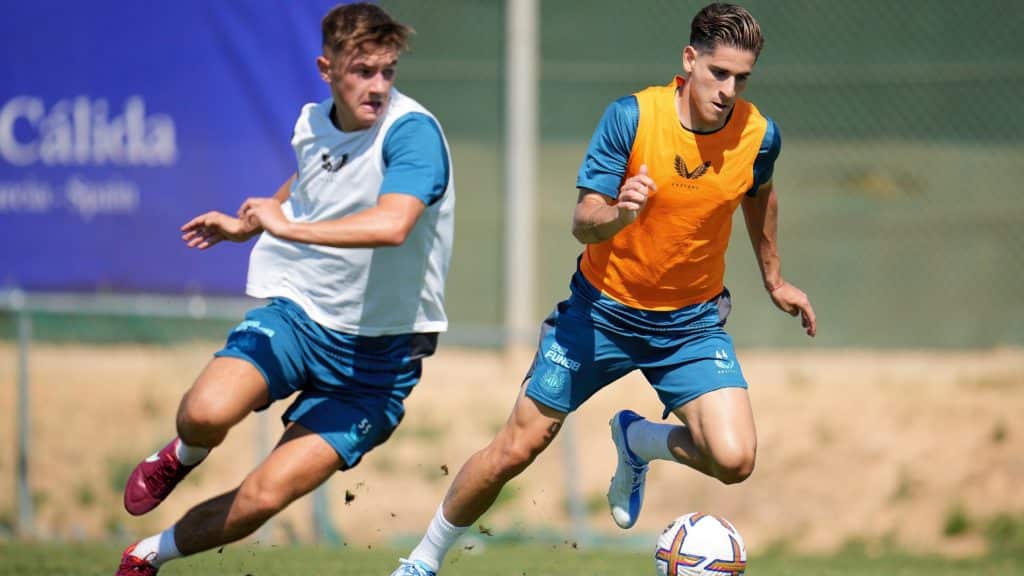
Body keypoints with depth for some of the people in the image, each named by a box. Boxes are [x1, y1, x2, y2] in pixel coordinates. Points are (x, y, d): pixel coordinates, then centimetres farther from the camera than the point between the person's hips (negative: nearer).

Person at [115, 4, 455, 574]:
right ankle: (183, 458, 11)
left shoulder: (412, 131, -20)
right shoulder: (313, 124, 3)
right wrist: (246, 225, 29)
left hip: (378, 355, -4)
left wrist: (285, 226, -32)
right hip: (298, 313, 4)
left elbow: (392, 225, -38)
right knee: (207, 413, -28)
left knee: (266, 495, -14)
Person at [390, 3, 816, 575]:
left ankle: (638, 441, 14)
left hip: (692, 324, 2)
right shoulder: (631, 116, -19)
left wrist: (774, 279, 24)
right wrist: (618, 214, -41)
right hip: (603, 310, -2)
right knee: (515, 451, 1)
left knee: (734, 460, -19)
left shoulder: (758, 136, -12)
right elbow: (583, 222, -19)